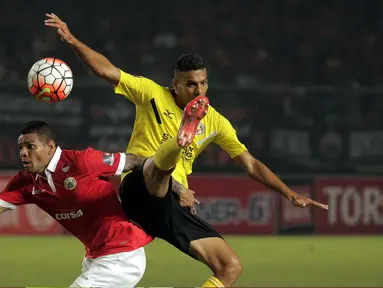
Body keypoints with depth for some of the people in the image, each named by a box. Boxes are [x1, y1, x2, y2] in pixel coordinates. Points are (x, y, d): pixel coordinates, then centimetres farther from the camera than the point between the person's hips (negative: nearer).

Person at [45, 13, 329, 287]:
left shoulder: (215, 122, 12)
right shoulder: (153, 94, 2)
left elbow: (251, 164, 14)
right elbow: (107, 70, -3)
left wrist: (291, 195, 7)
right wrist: (72, 40, -16)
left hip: (172, 207, 5)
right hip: (140, 190, -5)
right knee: (164, 159, -41)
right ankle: (183, 136, -78)